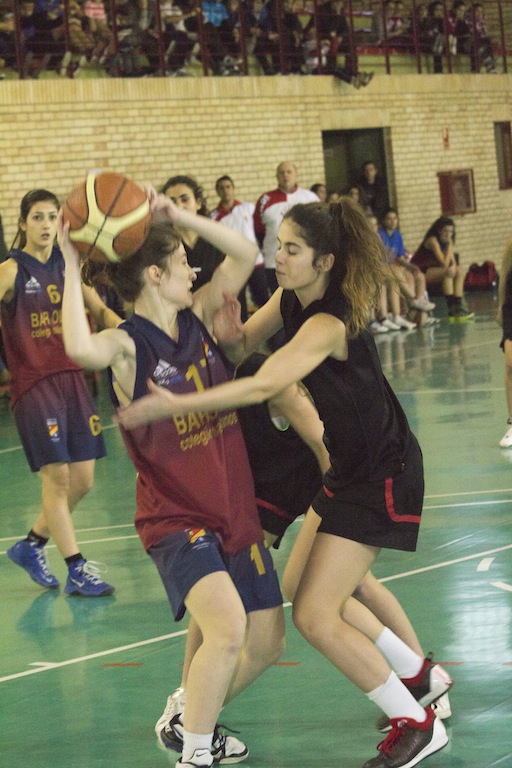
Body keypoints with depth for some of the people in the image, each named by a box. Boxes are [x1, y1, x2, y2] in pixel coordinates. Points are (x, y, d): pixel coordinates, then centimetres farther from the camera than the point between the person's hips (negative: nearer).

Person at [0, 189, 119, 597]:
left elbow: (100, 310, 15)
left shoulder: (68, 264, 9)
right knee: (57, 476, -11)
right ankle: (77, 570, -4)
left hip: (72, 378, 6)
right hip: (33, 383, -6)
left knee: (83, 480, 7)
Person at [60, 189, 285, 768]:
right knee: (228, 628, -27)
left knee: (266, 643, 11)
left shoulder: (197, 319, 4)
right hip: (175, 518, -7)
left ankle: (192, 721, 33)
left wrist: (177, 216, -4)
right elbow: (80, 348, -40)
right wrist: (71, 266, -34)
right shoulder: (127, 345, -17)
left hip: (235, 510, 7)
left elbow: (245, 255, 8)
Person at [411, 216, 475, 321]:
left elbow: (453, 262, 4)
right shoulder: (433, 240, -21)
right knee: (448, 272, -28)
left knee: (459, 273, -1)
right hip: (418, 272, -9)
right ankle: (452, 311, -29)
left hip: (432, 271, 9)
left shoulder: (446, 241, 6)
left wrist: (454, 266, -19)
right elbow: (445, 264, -26)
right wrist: (450, 244, -21)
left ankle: (459, 307, -6)